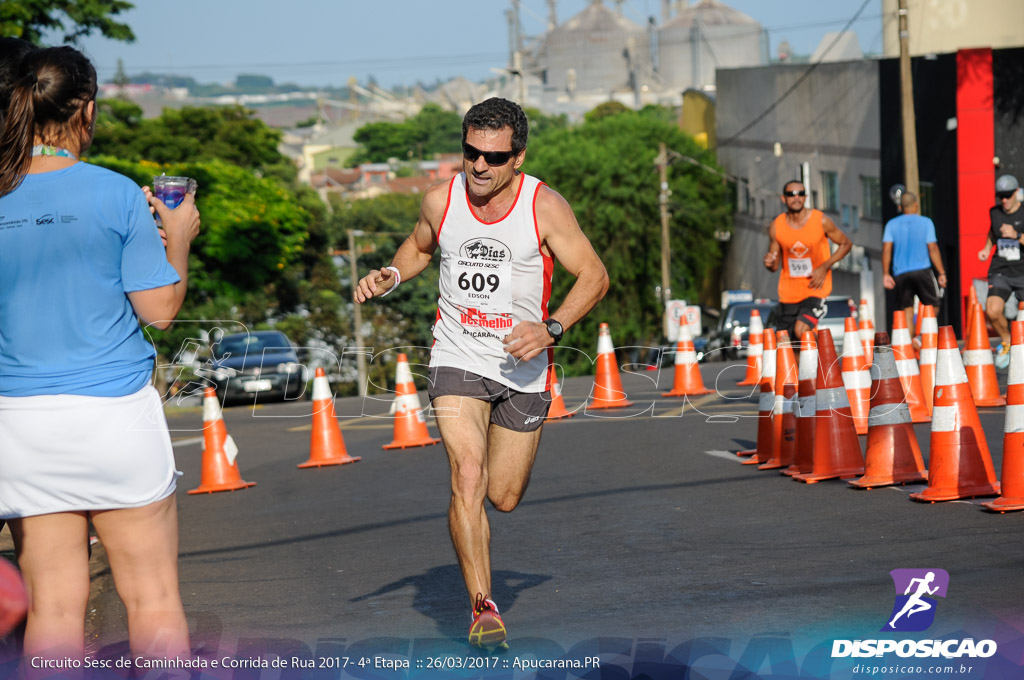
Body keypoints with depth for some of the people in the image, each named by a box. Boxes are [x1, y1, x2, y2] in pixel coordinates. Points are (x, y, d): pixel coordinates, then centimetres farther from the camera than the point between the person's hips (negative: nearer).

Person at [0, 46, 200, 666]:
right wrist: (179, 241, 12)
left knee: (54, 606, 5)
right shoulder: (115, 194, -6)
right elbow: (159, 309, -4)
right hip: (115, 409, -3)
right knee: (154, 598, 4)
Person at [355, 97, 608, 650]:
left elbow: (594, 276, -8)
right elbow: (419, 247, 17)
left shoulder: (545, 207, -12)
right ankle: (483, 608, -13)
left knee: (504, 498, 11)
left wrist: (550, 329, -22)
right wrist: (390, 276, -4)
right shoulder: (441, 200, -5)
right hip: (457, 358, 0)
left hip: (523, 366, 0)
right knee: (467, 479, -20)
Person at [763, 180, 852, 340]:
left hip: (815, 288, -3)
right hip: (788, 292, 3)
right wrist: (769, 263, -18)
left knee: (801, 330, -25)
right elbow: (774, 266, 7)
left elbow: (846, 244, 4)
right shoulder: (776, 227, -1)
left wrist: (824, 267, -9)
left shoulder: (821, 221, -8)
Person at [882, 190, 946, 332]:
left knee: (907, 310, 4)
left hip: (900, 274, 2)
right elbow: (933, 249, -3)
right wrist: (942, 273, 0)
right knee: (932, 306, 8)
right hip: (922, 271, -2)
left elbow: (886, 250, -1)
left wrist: (886, 274, 0)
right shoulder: (925, 223, 2)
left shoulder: (892, 224, 7)